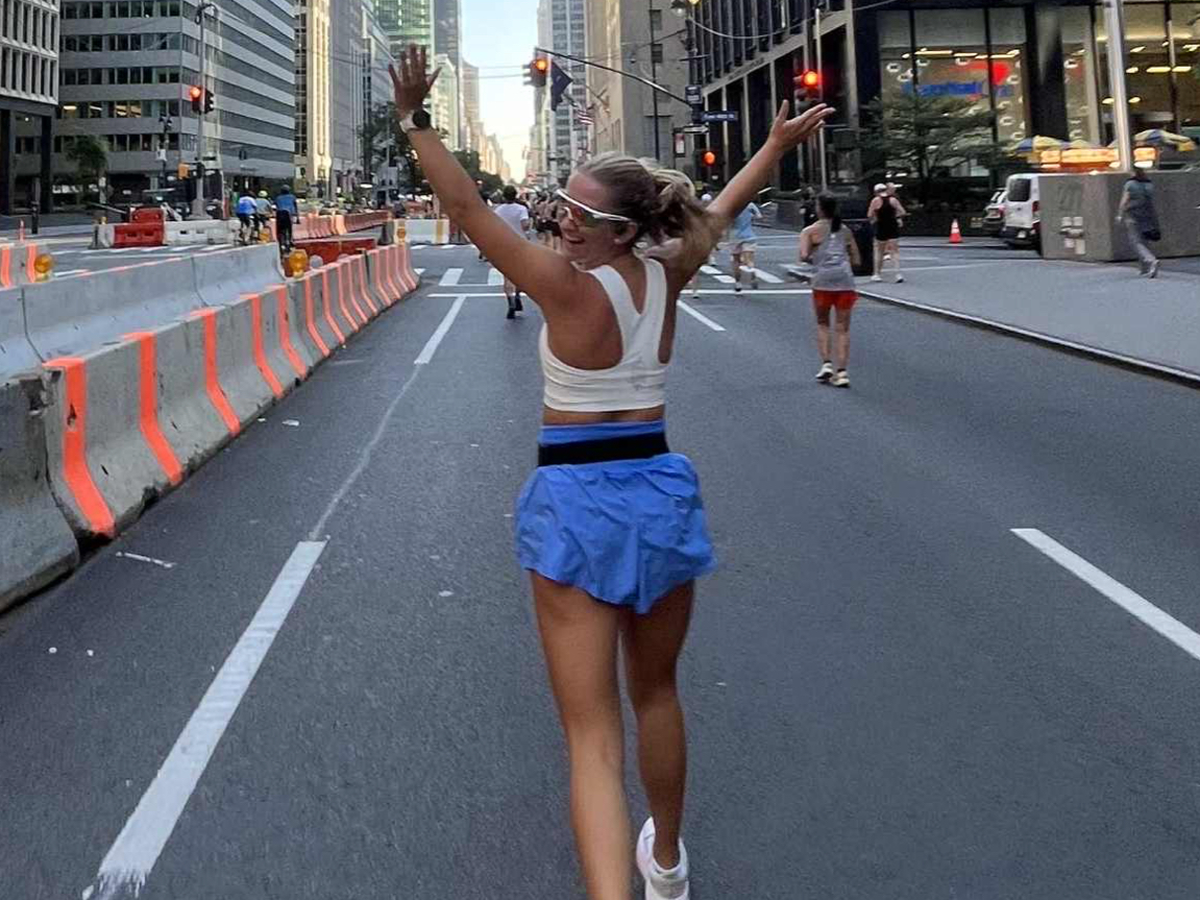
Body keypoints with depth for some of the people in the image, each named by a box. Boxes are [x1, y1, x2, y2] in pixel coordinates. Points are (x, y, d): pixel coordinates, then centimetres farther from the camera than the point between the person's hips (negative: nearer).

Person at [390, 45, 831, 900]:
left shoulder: (567, 286, -15)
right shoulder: (667, 275, 0)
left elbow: (468, 207, -15)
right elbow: (727, 205, 18)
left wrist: (417, 121, -7)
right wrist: (779, 145, 34)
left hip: (578, 502, -5)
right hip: (659, 491, 5)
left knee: (593, 732, -3)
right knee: (655, 693, 24)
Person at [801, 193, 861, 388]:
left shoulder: (810, 231, 5)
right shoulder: (845, 231, 17)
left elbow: (804, 256, -8)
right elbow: (856, 260, 17)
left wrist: (813, 259, 13)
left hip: (823, 279, -2)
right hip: (845, 278, 2)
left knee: (822, 324, 17)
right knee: (843, 328, 5)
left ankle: (826, 363, 5)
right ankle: (841, 372, -1)